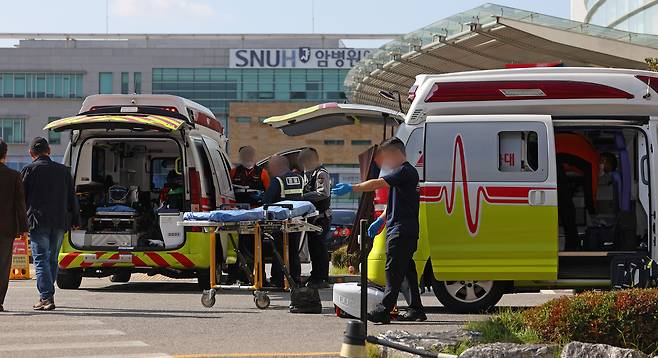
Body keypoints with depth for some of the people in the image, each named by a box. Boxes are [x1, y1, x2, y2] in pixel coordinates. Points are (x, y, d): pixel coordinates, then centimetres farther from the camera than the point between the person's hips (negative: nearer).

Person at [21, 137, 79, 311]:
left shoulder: (29, 170, -1)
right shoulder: (63, 170, 13)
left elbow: (21, 197, -2)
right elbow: (72, 197, 16)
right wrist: (75, 220, 21)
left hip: (39, 222, -4)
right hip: (60, 222, 4)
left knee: (41, 260, -5)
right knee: (52, 259, 14)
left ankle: (46, 298, -13)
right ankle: (47, 295, 20)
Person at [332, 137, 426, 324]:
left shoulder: (406, 171, -13)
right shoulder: (400, 173, 22)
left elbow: (378, 183, -22)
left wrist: (352, 188, -22)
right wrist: (380, 220, 21)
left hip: (402, 230, -11)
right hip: (398, 229, 11)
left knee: (394, 269, -14)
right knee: (406, 268, 12)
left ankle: (384, 310, -20)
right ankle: (416, 309, 16)